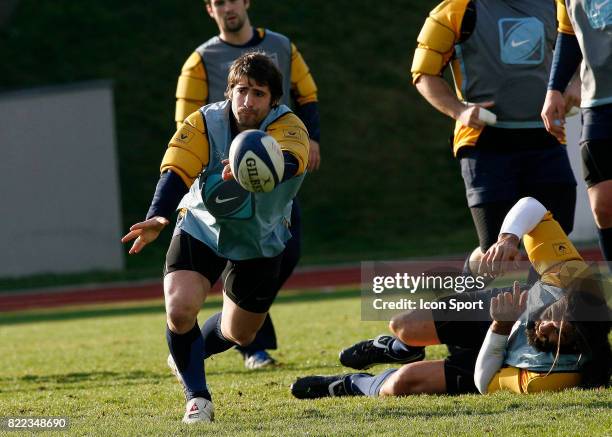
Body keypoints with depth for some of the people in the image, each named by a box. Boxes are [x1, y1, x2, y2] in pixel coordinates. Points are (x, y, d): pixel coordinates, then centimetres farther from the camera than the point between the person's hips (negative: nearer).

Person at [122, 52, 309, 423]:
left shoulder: (287, 127, -25)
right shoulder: (204, 124, -20)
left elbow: (290, 160, -48)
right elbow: (176, 172, -31)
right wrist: (158, 218, -52)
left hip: (259, 243, 1)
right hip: (201, 229, -1)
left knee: (239, 334, 14)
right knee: (179, 309, -24)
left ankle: (188, 357, 49)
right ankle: (197, 397, -4)